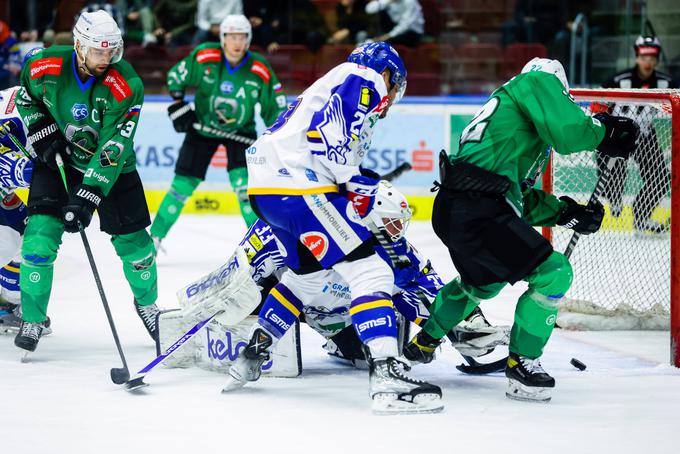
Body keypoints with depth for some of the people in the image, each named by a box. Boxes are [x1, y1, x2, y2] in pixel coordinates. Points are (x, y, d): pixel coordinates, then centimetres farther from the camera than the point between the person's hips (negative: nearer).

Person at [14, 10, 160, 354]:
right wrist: (41, 130, -11)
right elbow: (25, 96, 5)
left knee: (132, 239, 2)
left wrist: (87, 196, -35)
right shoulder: (45, 67, -20)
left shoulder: (126, 86, -26)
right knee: (41, 232, -15)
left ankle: (146, 302, 32)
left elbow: (113, 147, -29)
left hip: (111, 166, -1)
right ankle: (32, 319, -2)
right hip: (59, 158, 1)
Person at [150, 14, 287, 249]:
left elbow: (275, 108, -7)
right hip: (202, 126, 0)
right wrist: (178, 105, -8)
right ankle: (155, 236, 12)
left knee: (243, 181, -18)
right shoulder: (203, 57, -18)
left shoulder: (261, 71, -17)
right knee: (184, 182, -1)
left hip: (241, 130, 0)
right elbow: (175, 78, -1)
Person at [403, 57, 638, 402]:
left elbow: (522, 199, 28)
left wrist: (564, 212, 18)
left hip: (451, 210, 10)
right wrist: (604, 129, 3)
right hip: (478, 210, -10)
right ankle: (521, 362, -2)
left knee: (483, 281, 35)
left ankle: (423, 342, 50)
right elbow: (567, 132, -15)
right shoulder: (539, 81, 3)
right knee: (553, 273, -7)